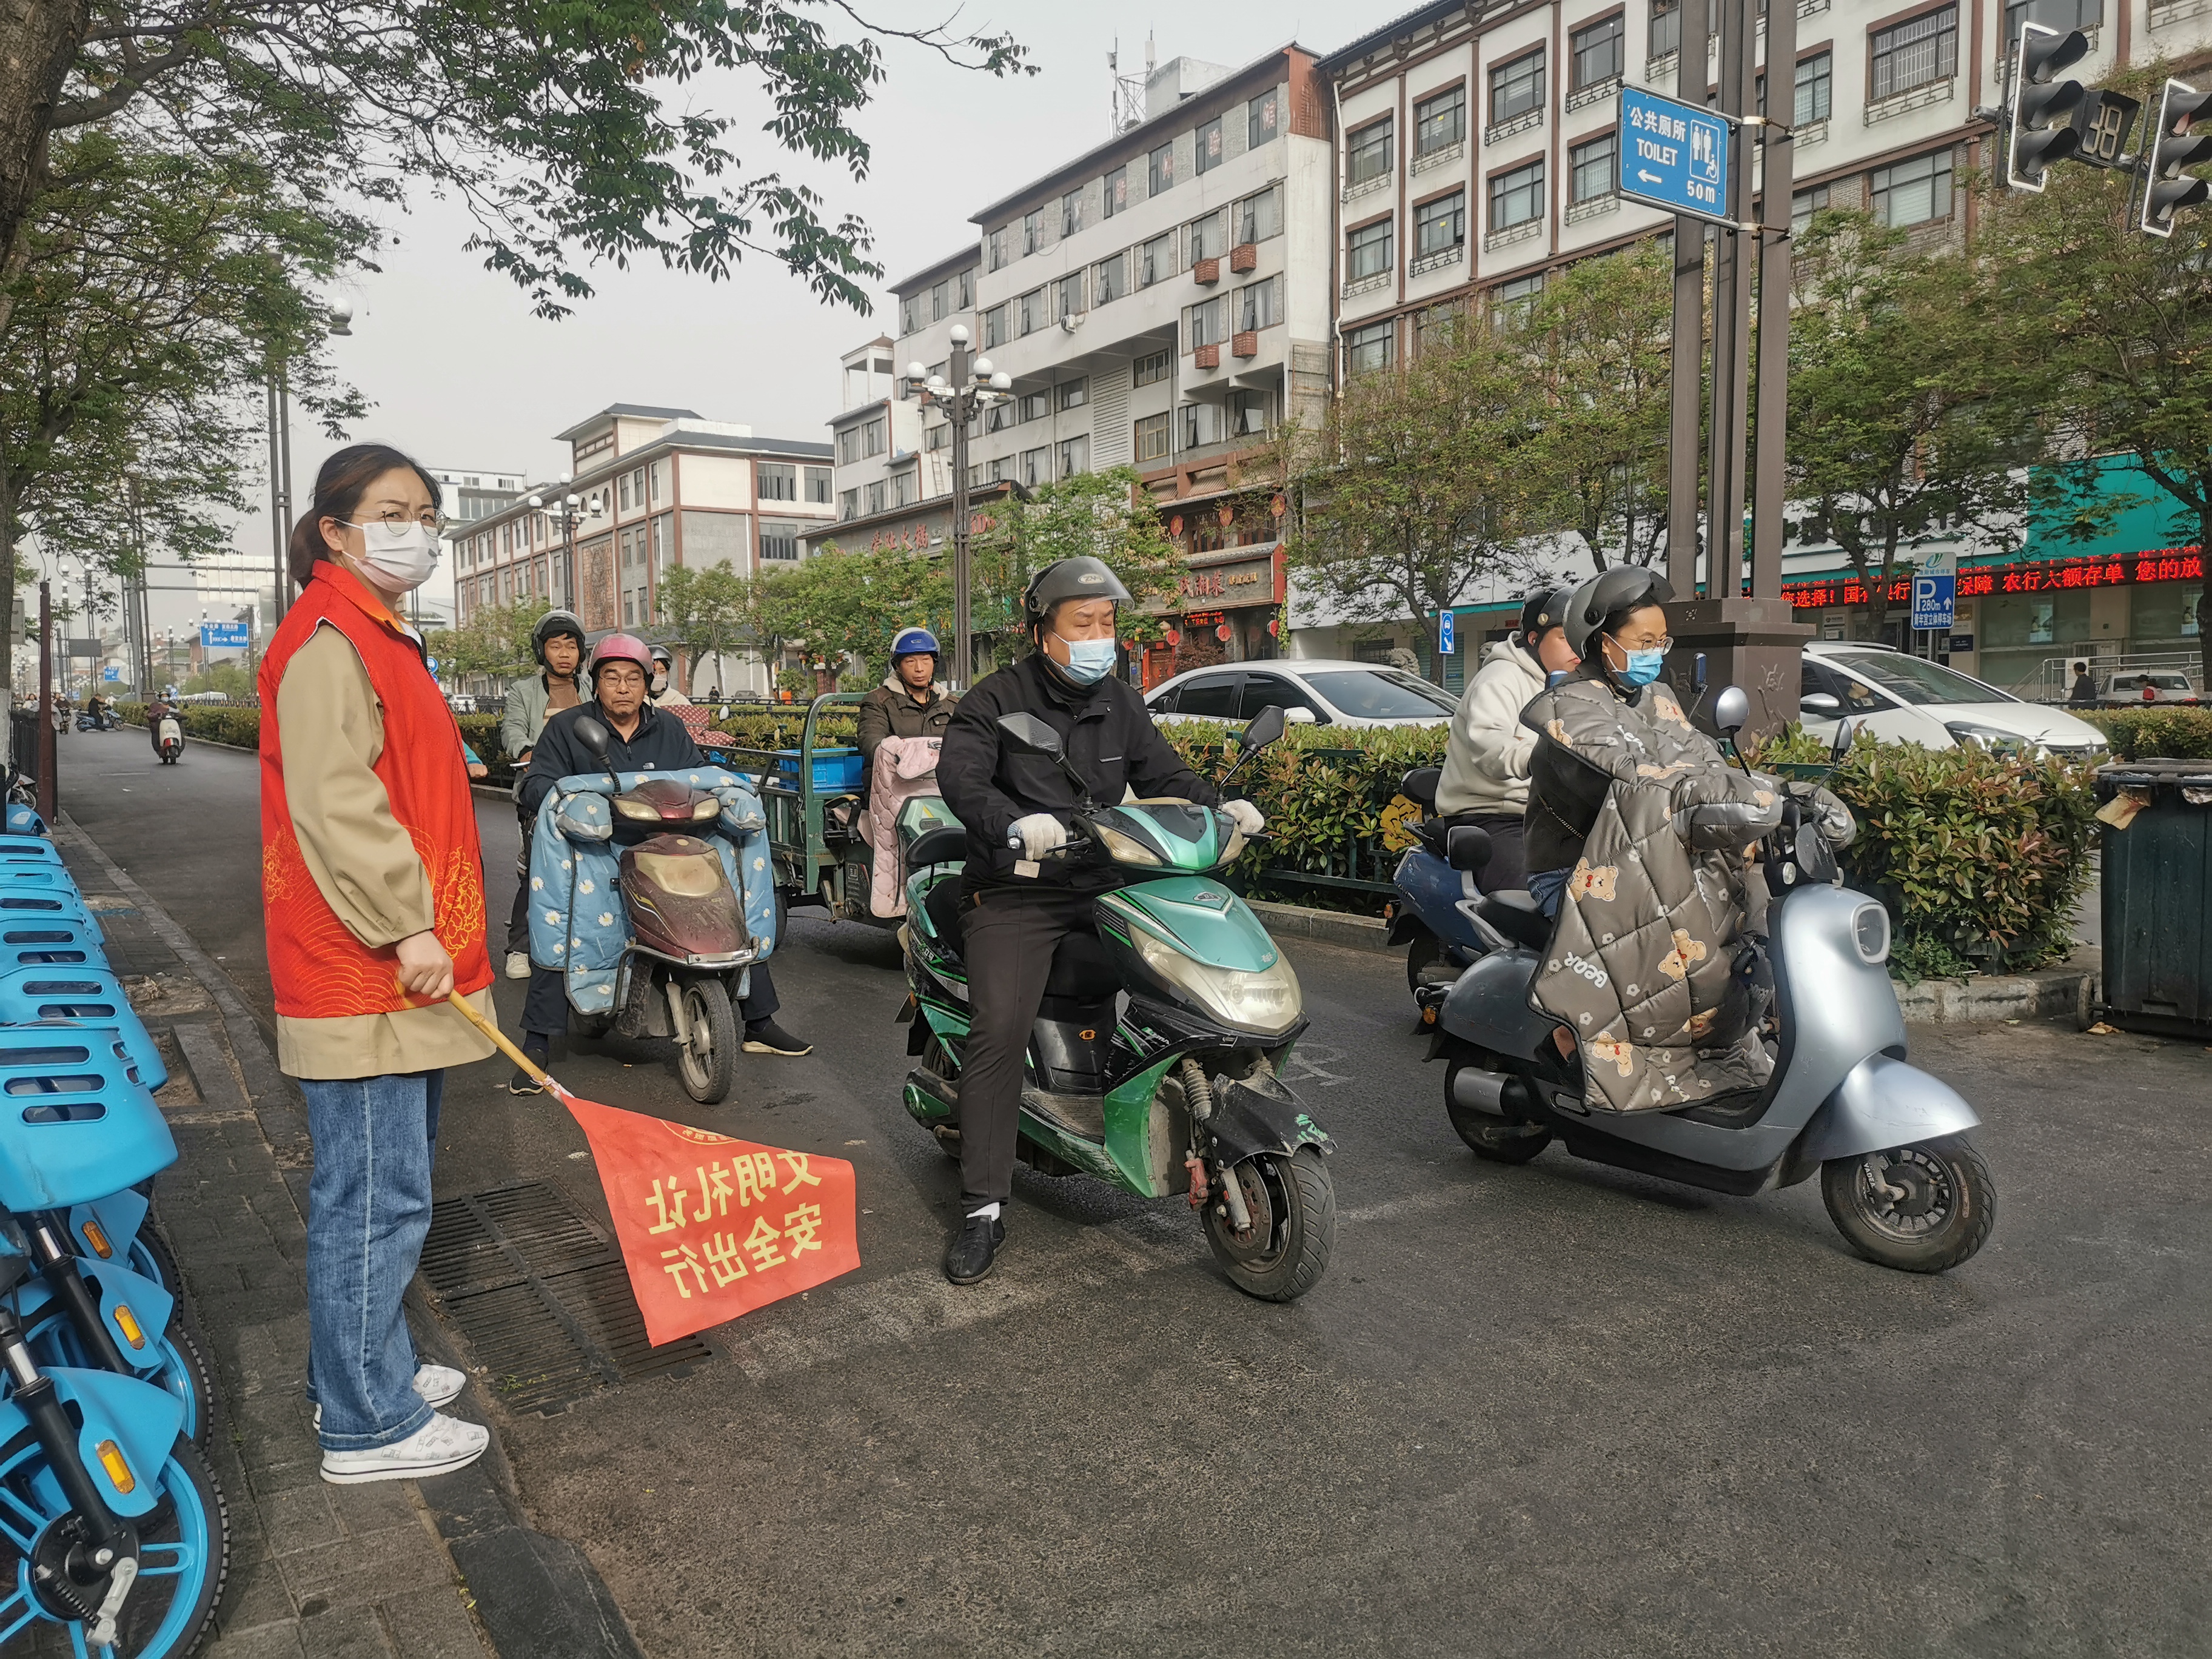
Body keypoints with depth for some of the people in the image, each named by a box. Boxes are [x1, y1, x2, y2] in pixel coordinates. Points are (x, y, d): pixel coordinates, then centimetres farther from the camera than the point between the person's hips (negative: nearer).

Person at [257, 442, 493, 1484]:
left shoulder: (381, 639, 19)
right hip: (361, 978, -11)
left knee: (377, 1190, 20)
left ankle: (364, 1370, 34)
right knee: (377, 1199, -2)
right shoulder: (328, 639, -13)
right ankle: (369, 1426, 11)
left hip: (397, 970, 11)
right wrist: (407, 926, -23)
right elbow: (332, 797, -23)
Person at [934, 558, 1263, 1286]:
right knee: (1000, 1030, -22)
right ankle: (984, 1208, -13)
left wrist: (1219, 806, -8)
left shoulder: (1120, 703, 15)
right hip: (1015, 893, -5)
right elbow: (960, 775, -19)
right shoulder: (996, 701, -4)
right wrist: (1015, 825, -39)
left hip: (1101, 887, 5)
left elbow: (1163, 774, 13)